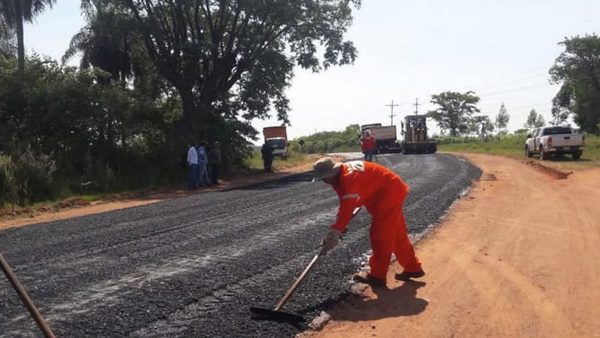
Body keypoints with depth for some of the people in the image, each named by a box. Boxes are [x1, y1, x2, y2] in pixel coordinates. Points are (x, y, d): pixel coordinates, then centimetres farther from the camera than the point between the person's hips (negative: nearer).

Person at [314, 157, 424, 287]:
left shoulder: (349, 177, -29)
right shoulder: (341, 175, 3)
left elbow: (347, 208, -34)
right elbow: (345, 206, 11)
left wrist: (333, 234, -33)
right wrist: (339, 227, 7)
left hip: (389, 193, -10)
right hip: (393, 191, 10)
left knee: (380, 235, -5)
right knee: (397, 234, 18)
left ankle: (378, 275, 5)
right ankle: (412, 268, 29)